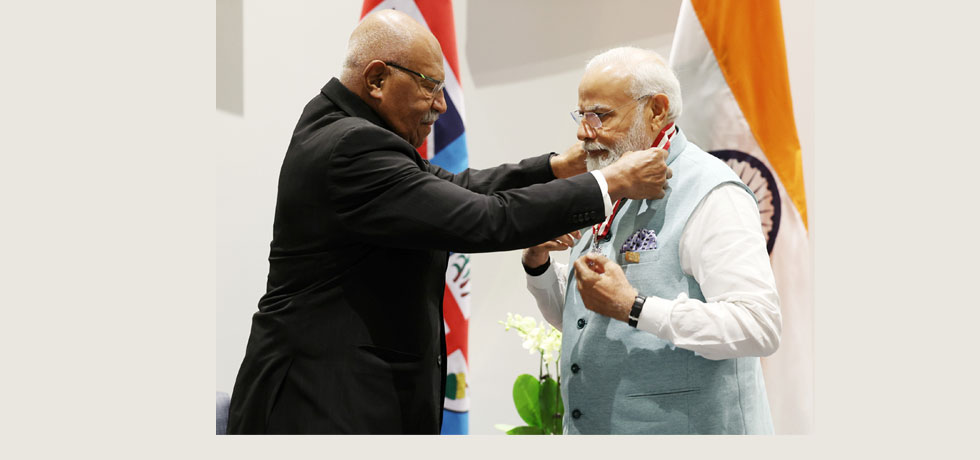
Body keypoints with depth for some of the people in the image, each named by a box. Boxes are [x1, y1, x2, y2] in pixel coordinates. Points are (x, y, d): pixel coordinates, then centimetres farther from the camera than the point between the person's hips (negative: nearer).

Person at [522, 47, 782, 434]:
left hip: (685, 426, -7)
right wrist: (537, 263, -2)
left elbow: (759, 326, -24)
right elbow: (574, 318, 16)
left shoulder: (711, 195, -14)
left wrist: (633, 307, -26)